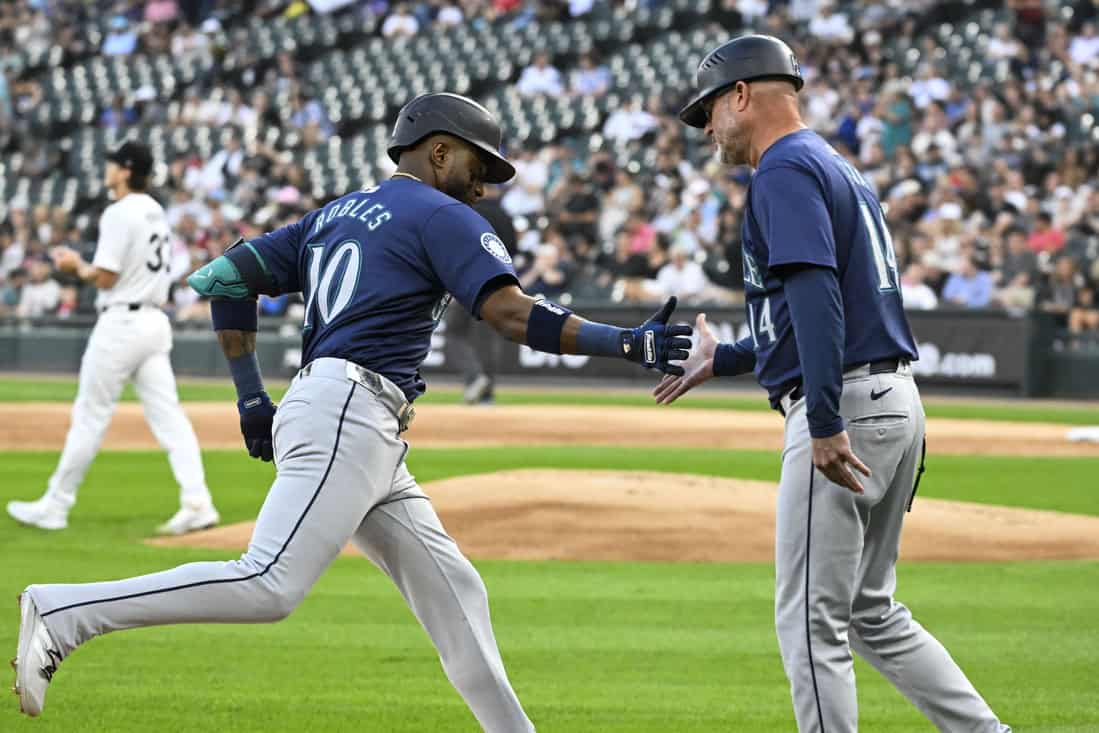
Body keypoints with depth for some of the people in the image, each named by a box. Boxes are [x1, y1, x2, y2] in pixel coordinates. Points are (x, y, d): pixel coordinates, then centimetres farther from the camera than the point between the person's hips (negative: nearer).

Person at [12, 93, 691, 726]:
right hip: (348, 417, -10)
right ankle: (63, 612, -21)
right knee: (270, 586, -20)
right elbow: (516, 314, -11)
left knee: (454, 593, 9)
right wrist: (631, 343, -10)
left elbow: (227, 278, 19)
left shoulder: (333, 216, 25)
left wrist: (252, 396, 18)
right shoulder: (445, 217, 1)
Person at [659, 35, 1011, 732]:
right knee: (871, 612, 17)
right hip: (896, 403, 10)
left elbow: (816, 295, -23)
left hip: (846, 408, -10)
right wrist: (722, 359, 36)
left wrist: (825, 425, -29)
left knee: (812, 621, -5)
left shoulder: (785, 171, -9)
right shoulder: (840, 170, 22)